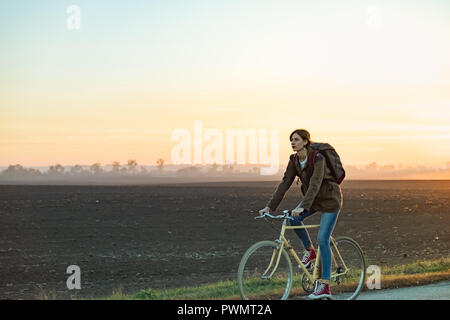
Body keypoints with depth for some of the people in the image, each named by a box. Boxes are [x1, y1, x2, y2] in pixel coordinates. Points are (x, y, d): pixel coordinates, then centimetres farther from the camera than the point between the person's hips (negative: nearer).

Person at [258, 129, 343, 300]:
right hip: (313, 198, 7)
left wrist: (303, 207, -48)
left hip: (330, 199, -7)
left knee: (322, 240, -12)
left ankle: (325, 285, -9)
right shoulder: (294, 160, -5)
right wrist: (270, 206, -16)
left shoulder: (318, 158, -26)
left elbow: (315, 184, -36)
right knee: (293, 219, -17)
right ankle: (309, 250, 7)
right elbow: (285, 183, -8)